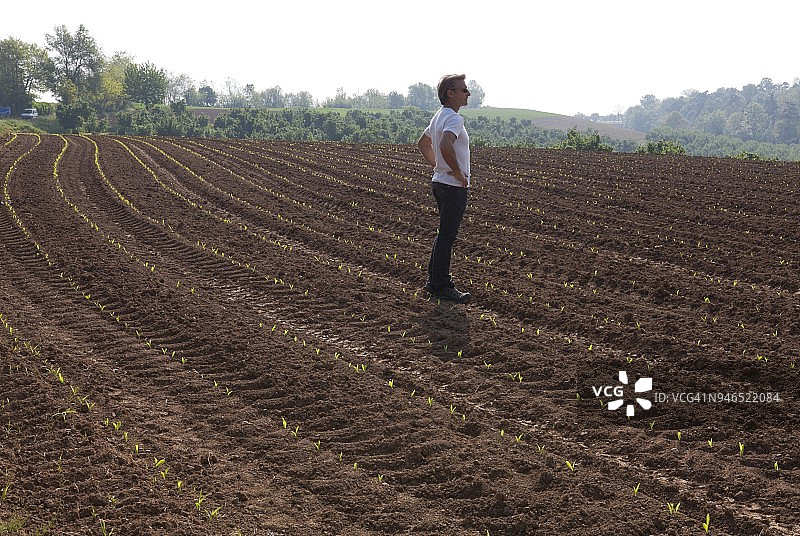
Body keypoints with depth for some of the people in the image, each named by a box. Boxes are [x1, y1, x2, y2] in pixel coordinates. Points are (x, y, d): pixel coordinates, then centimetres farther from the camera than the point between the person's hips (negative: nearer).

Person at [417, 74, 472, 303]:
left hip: (440, 181, 10)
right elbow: (446, 146, -36)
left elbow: (422, 143, 27)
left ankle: (435, 279, 26)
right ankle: (441, 286, 2)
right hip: (453, 187, -10)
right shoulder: (454, 118, -18)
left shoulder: (439, 116, 14)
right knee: (446, 237, -4)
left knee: (445, 234, 18)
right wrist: (458, 172, -24)